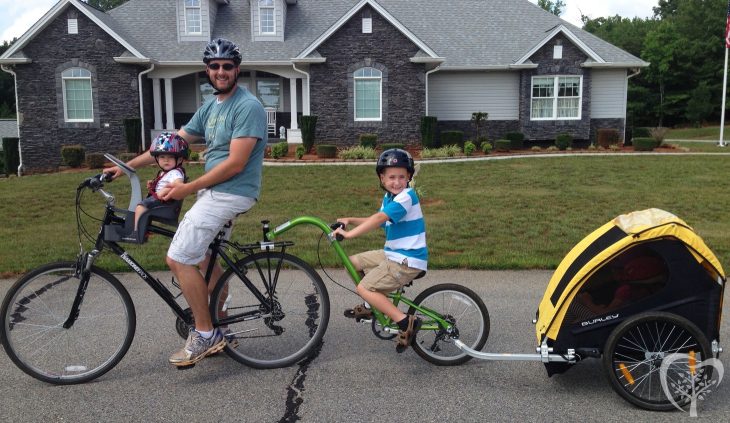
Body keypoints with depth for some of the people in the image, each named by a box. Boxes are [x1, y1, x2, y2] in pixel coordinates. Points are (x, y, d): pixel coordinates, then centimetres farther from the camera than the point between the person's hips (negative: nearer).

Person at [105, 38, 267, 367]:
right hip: (213, 192, 10)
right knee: (209, 260, 16)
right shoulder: (210, 107, 14)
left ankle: (205, 334, 0)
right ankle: (218, 334, 29)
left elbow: (235, 164, -20)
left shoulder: (247, 106, -14)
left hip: (230, 193, -9)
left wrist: (188, 188, -15)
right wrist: (126, 166, 12)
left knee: (178, 259, -13)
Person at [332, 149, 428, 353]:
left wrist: (349, 234, -29)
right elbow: (378, 221, 18)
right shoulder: (389, 197, 10)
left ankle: (406, 322, -14)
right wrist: (350, 220, 5)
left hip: (408, 261, -9)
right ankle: (370, 306, 29)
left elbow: (379, 218, -30)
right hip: (392, 254, 9)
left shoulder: (406, 196, -20)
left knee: (364, 288, -16)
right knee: (353, 263, 15)